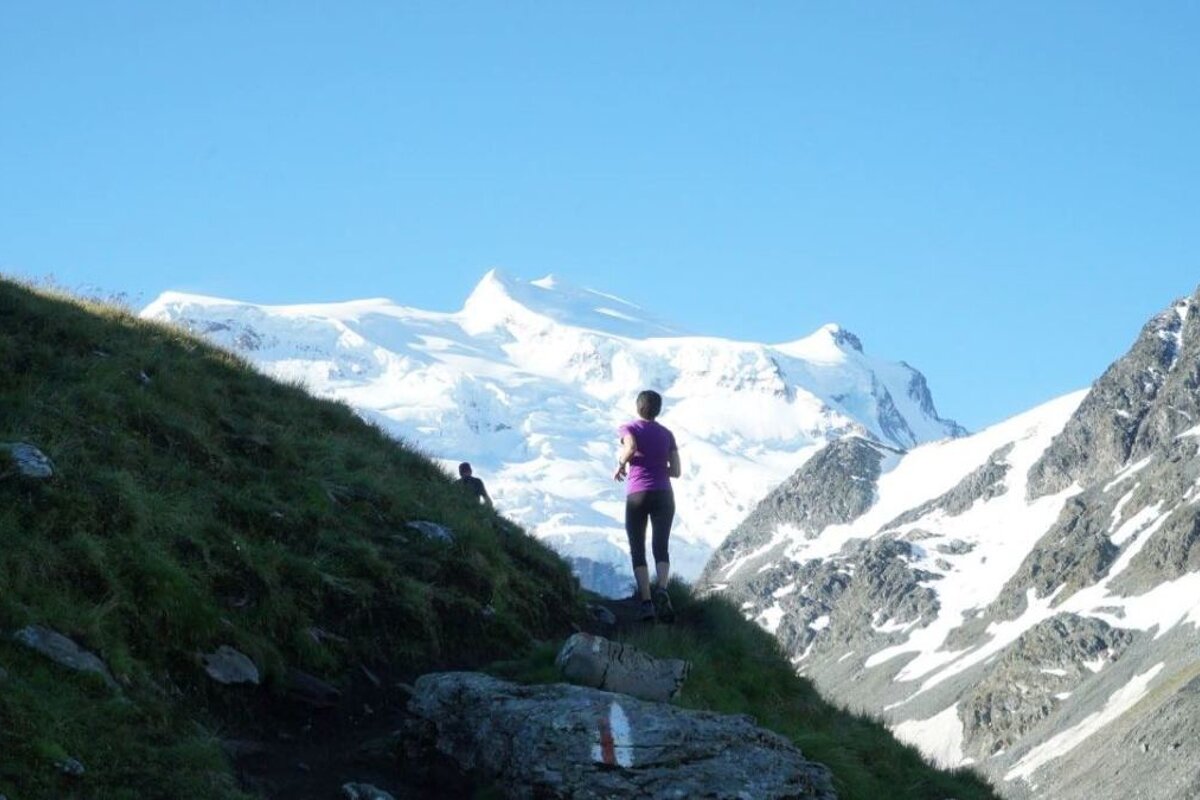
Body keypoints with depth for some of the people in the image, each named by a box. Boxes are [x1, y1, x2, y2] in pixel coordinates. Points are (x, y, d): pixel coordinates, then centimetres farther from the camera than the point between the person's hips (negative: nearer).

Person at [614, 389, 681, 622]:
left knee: (638, 551, 7)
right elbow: (676, 471, 9)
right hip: (663, 496, 2)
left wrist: (620, 465, -3)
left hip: (636, 496, -2)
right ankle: (662, 590, -30)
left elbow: (631, 447, -22)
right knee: (661, 549, 0)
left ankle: (646, 602, -8)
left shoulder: (629, 428, 2)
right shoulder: (667, 434, 12)